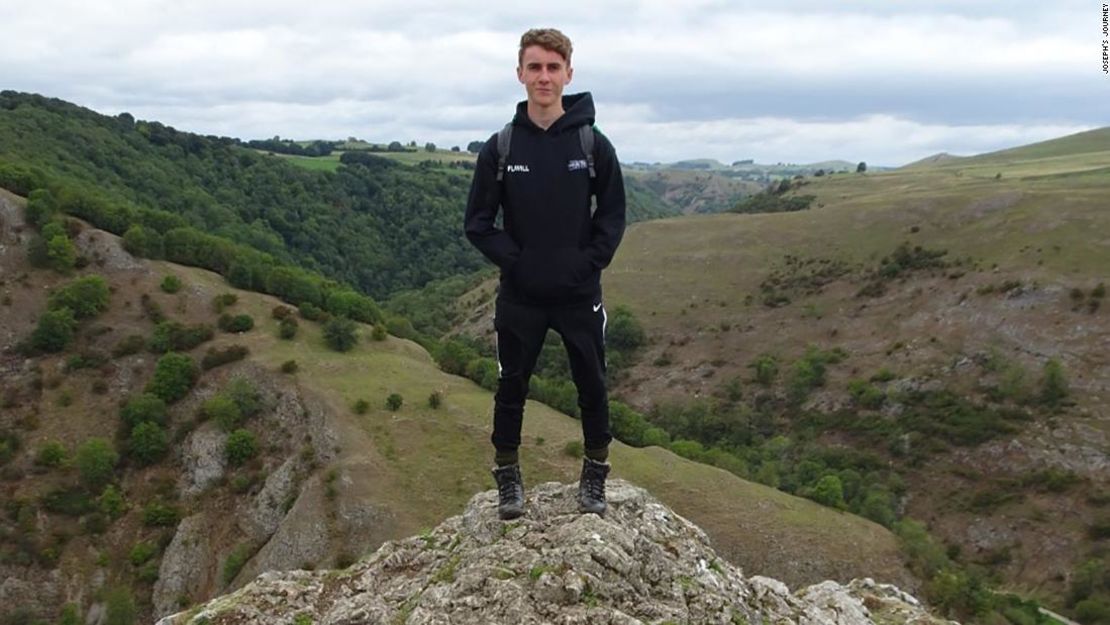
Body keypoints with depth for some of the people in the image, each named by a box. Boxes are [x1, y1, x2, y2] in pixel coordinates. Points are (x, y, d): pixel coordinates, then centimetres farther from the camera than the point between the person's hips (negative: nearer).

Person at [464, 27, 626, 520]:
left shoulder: (593, 144, -4)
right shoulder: (500, 147, -3)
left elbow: (612, 215, 2)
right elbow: (478, 223, 0)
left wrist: (589, 262, -9)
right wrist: (513, 261, -10)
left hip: (580, 295, 0)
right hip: (520, 297, 0)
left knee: (592, 387, 10)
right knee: (511, 388, 10)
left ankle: (595, 477, 29)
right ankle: (508, 478, 28)